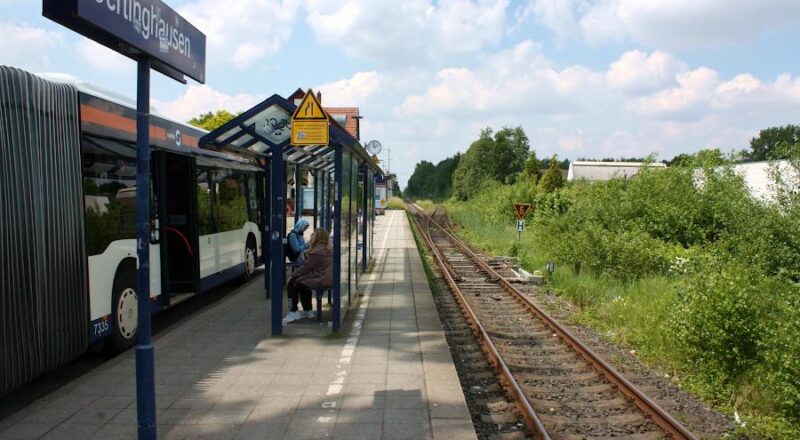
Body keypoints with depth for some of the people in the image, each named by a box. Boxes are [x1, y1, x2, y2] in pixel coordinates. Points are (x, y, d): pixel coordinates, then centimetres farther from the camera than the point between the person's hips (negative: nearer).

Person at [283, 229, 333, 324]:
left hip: (320, 281, -10)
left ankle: (293, 312, 8)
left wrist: (292, 276, -1)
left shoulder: (316, 252, -16)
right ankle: (308, 311, 30)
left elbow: (305, 267, -13)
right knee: (302, 283, 29)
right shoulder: (328, 250, 14)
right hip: (329, 279, 10)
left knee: (292, 284, 4)